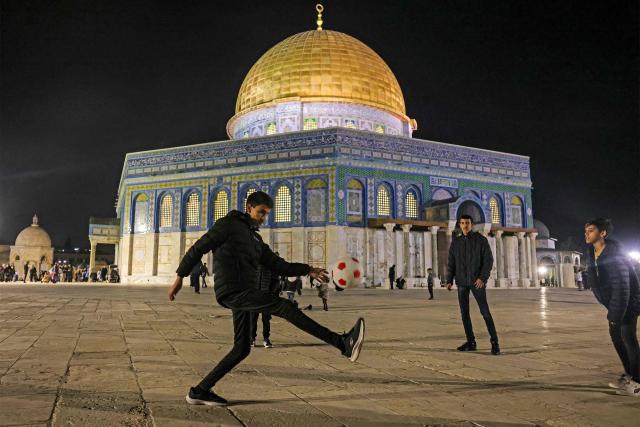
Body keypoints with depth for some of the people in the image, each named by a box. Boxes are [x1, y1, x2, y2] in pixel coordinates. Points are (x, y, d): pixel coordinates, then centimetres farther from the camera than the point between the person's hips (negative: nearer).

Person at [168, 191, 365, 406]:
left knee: (242, 349, 10)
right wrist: (180, 277, -3)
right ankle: (343, 344, -26)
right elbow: (198, 248, 0)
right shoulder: (228, 225, 2)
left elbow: (278, 265, 18)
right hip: (233, 291, -10)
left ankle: (200, 391, 20)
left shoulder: (255, 239, 24)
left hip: (242, 294, 10)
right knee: (286, 307, -20)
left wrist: (308, 270, 6)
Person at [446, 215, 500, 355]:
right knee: (464, 312, 4)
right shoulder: (456, 242, 7)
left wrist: (483, 278, -19)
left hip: (477, 281, -4)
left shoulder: (481, 240, -2)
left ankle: (494, 342, 0)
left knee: (485, 311, -8)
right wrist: (449, 281, -1)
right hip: (461, 282, 4)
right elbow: (451, 263, 8)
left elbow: (488, 260, -7)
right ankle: (470, 342, 12)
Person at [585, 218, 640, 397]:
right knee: (615, 335, 13)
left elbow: (622, 285, -27)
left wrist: (615, 314, -26)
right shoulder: (591, 253, -2)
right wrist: (611, 309, 11)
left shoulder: (613, 252, -27)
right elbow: (595, 280, 9)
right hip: (613, 301, 9)